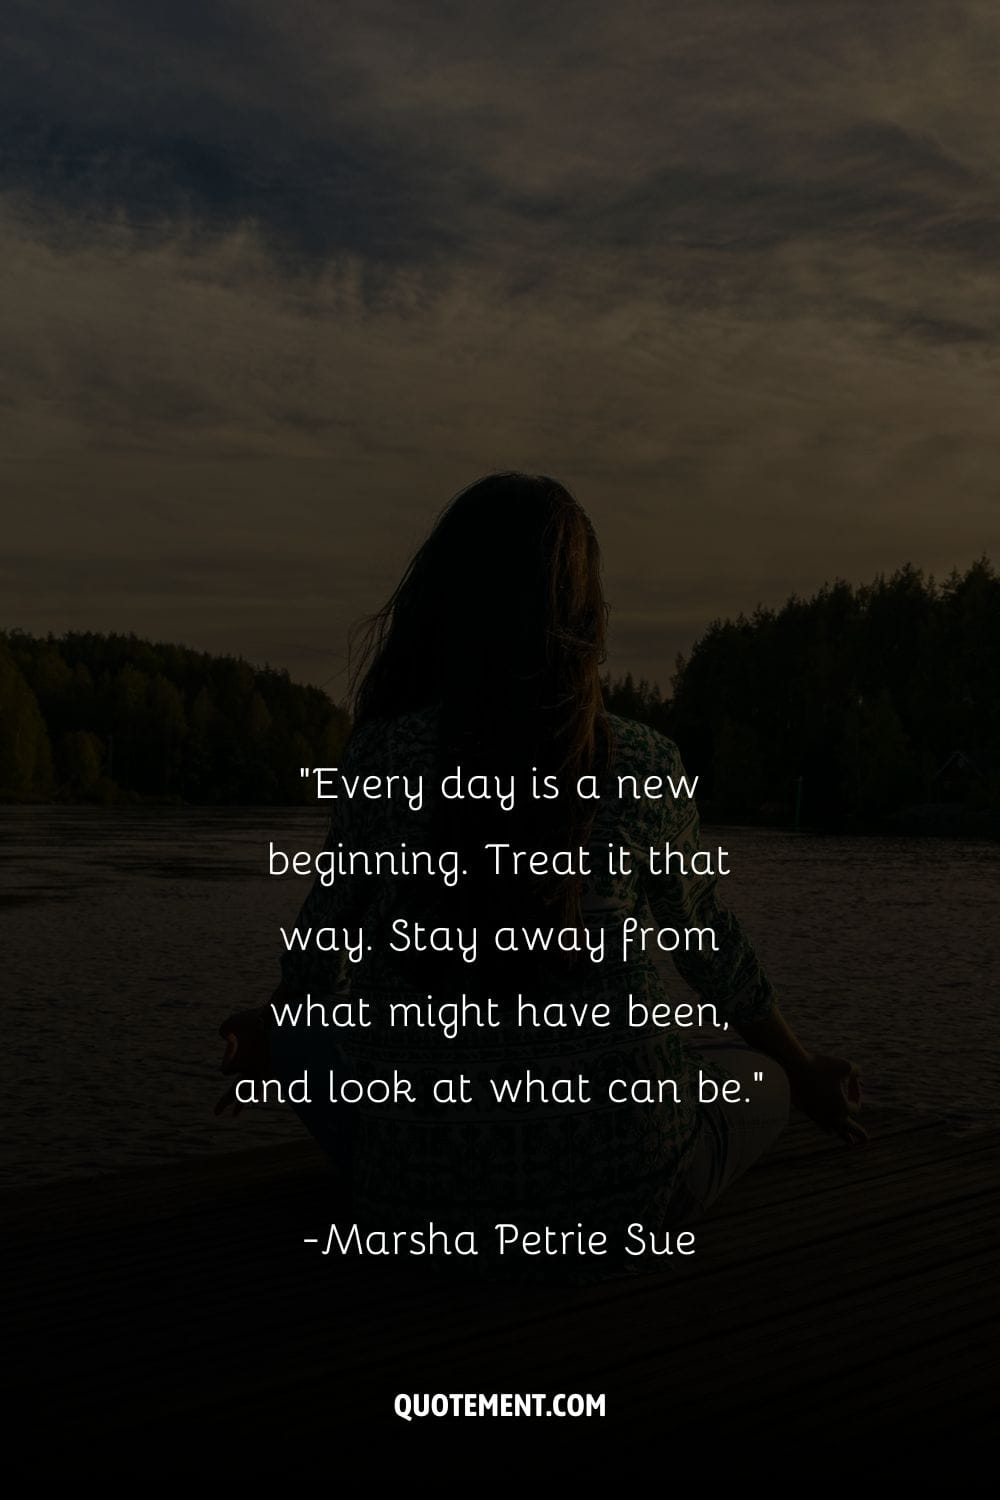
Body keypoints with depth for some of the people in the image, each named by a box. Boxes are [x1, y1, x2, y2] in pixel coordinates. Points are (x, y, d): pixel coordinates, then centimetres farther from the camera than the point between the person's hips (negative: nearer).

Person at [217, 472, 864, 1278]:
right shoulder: (642, 764, -6)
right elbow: (712, 947, 9)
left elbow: (318, 971, 5)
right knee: (758, 1079, 30)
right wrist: (803, 1070, 30)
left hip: (416, 1188, 0)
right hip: (617, 1188, 1)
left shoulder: (385, 756, -7)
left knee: (304, 1037, 29)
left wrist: (275, 1034, 30)